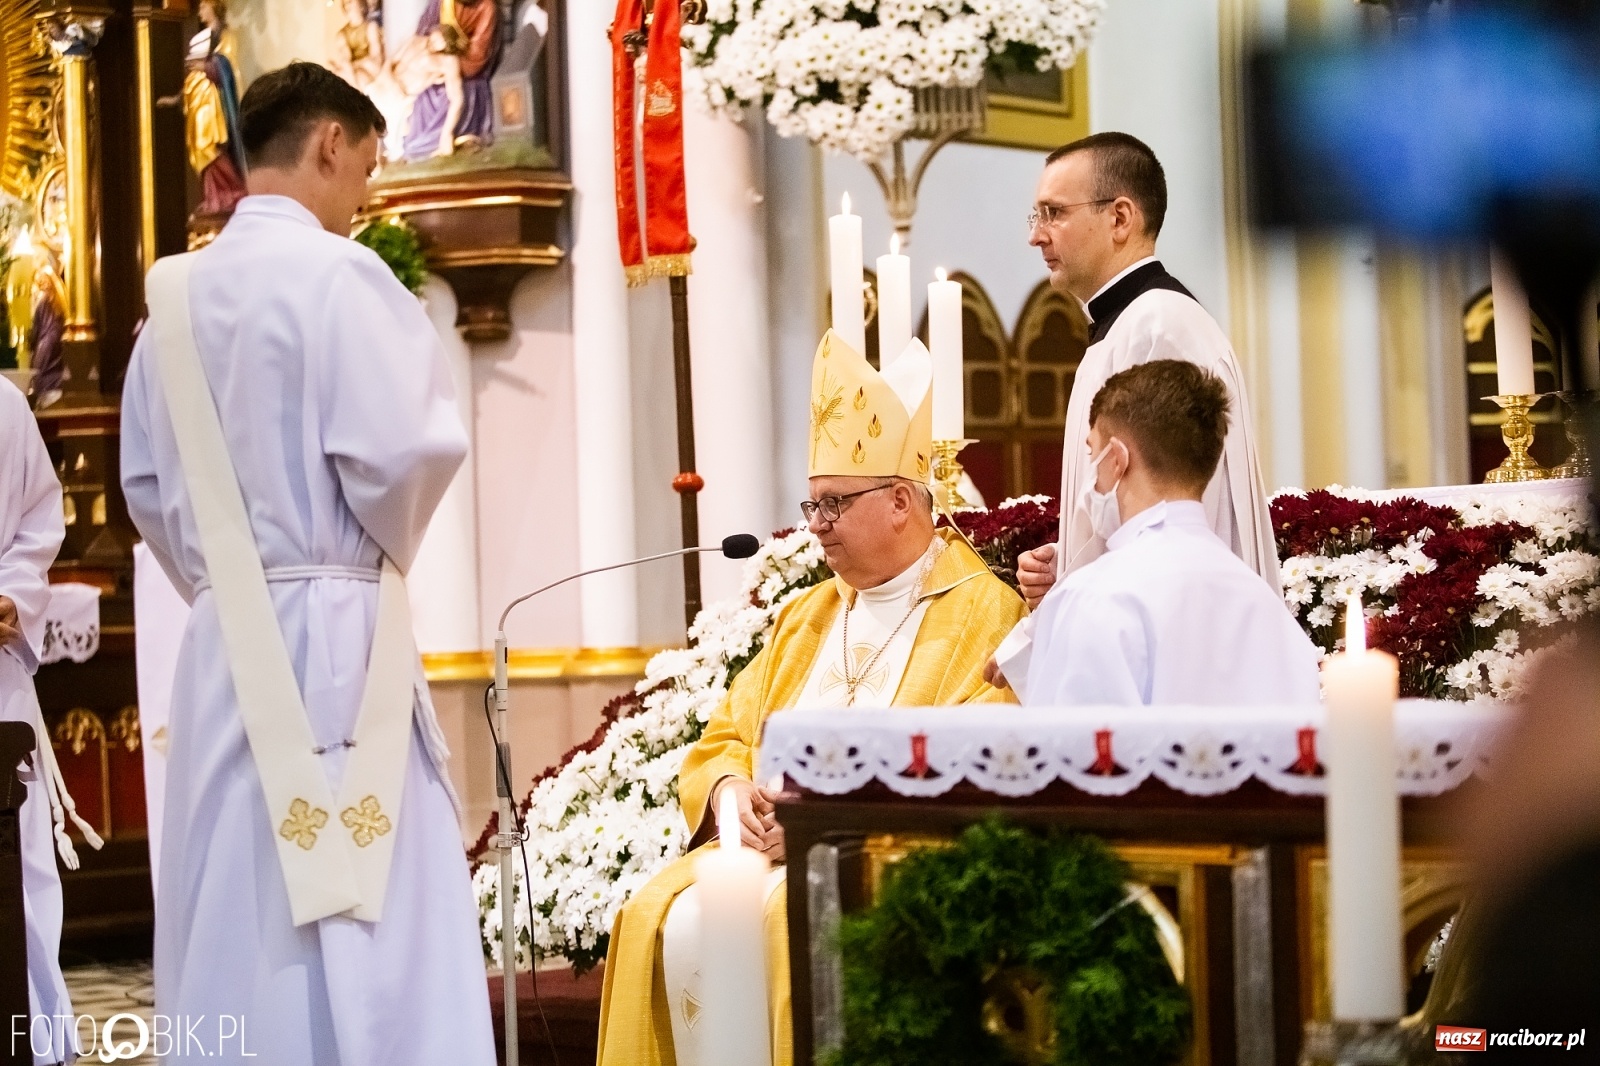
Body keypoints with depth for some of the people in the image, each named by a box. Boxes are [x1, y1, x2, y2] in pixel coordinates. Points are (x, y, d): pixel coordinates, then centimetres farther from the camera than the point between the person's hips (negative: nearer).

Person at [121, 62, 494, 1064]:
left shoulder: (174, 295, 11)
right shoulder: (337, 274, -10)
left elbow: (146, 485, 16)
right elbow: (401, 451, -17)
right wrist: (382, 552, 2)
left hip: (225, 641, 7)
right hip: (332, 630, -7)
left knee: (237, 924, 10)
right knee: (365, 929, -4)